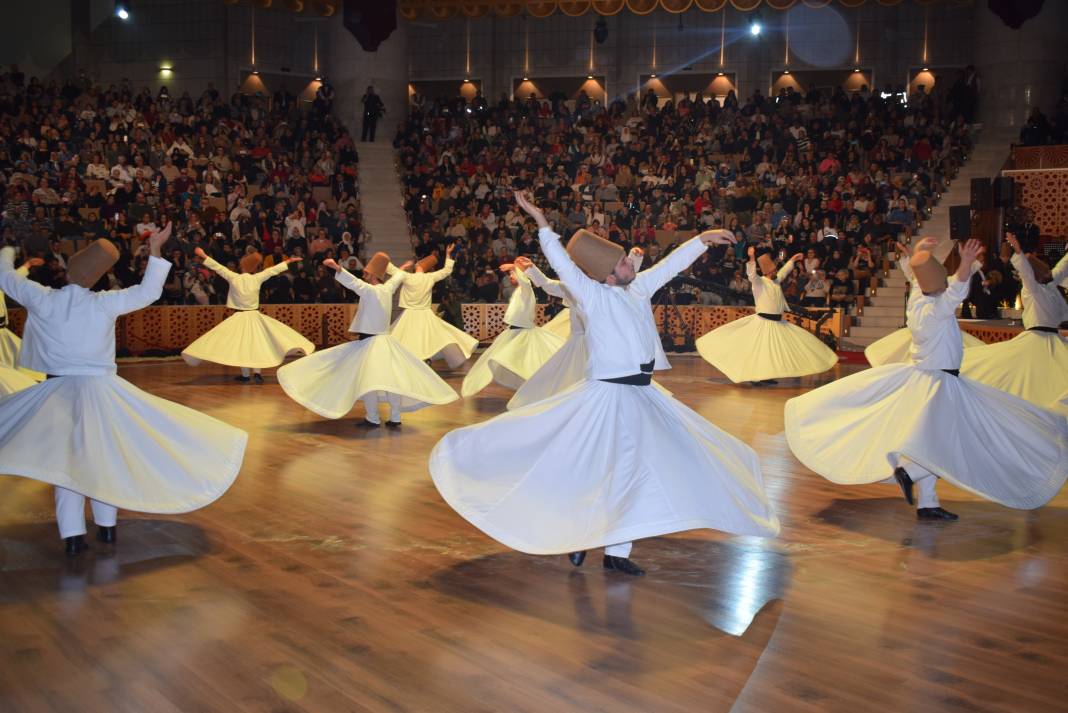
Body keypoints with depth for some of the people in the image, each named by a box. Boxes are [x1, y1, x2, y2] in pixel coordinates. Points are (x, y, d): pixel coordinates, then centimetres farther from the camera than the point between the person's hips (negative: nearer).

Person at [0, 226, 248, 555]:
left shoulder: (42, 299, -7)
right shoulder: (103, 304, -11)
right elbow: (148, 292, -6)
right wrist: (155, 250, -4)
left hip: (57, 391, 0)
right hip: (100, 390, 0)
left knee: (64, 460, 4)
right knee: (104, 456, 15)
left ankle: (73, 536, -2)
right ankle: (107, 526, 22)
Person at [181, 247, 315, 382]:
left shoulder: (233, 278, -9)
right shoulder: (257, 278, -7)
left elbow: (217, 267, -3)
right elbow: (273, 270, 2)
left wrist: (203, 255, 7)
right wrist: (289, 261, 12)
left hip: (239, 317, 0)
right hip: (254, 316, 1)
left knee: (240, 344, 8)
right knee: (257, 343, 8)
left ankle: (245, 374, 10)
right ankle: (257, 371, -3)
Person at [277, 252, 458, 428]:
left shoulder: (370, 291, -14)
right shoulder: (387, 289, 7)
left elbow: (354, 282, -31)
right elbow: (396, 277, 28)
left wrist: (337, 269, -45)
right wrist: (403, 271, 50)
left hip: (369, 342, -8)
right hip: (385, 342, 8)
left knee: (367, 379, -4)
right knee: (390, 379, 8)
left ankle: (373, 418, -1)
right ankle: (395, 418, 12)